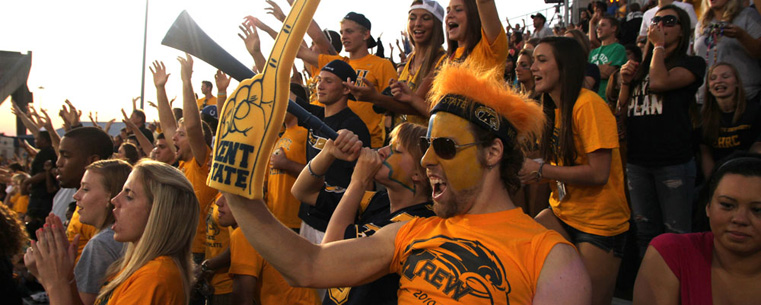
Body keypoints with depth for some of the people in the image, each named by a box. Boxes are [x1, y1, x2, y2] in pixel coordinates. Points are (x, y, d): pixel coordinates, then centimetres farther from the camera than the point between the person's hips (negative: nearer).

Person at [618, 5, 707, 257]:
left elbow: (659, 82, -19)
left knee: (677, 234, -1)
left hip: (673, 161, -5)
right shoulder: (640, 68, 18)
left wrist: (659, 45, -6)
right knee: (645, 231, 13)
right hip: (637, 160, 5)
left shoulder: (692, 64, 2)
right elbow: (621, 111, 15)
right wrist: (625, 82, 0)